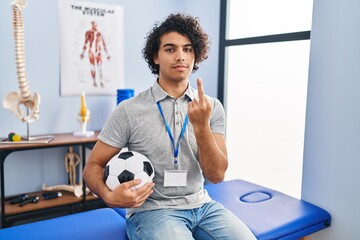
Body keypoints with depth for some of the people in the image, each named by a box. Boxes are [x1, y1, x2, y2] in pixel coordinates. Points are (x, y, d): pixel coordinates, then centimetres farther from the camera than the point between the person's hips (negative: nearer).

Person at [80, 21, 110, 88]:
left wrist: (107, 54, 11)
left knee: (100, 67, -9)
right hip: (91, 52, -1)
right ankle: (94, 81, 15)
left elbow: (104, 44, 11)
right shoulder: (88, 32, 1)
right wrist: (83, 53, -9)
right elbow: (85, 43, -2)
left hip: (98, 52, 1)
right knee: (93, 67, 4)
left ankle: (101, 82, -5)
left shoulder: (100, 34, 7)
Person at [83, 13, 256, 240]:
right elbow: (93, 166, -2)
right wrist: (109, 196, -23)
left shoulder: (212, 107, 0)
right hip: (151, 210, -3)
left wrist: (201, 126, -22)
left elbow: (216, 175, -7)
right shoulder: (129, 111, -9)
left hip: (201, 205, 3)